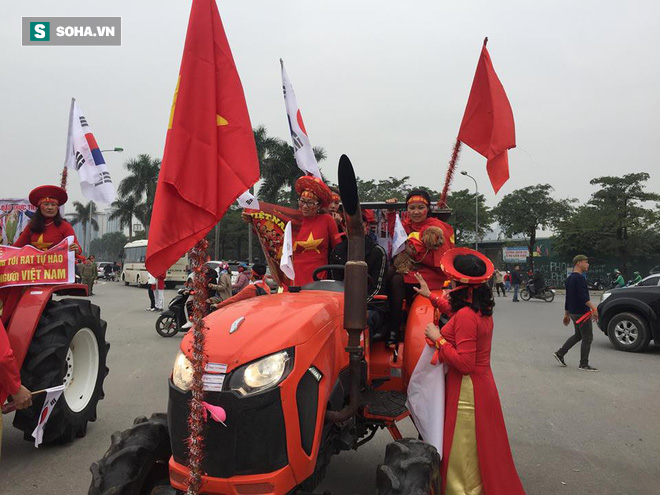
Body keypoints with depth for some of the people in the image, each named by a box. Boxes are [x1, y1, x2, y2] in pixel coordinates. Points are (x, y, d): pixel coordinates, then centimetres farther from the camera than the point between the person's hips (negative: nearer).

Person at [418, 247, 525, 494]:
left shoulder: (465, 316, -24)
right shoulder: (481, 310, 4)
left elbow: (464, 364, -26)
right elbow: (455, 313, 26)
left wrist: (438, 339, -18)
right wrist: (430, 296, 30)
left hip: (466, 392, -9)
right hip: (482, 385, 9)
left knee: (463, 456, 4)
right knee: (481, 453, 22)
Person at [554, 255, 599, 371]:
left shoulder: (569, 278, 14)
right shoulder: (579, 278, -16)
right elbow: (583, 297, -26)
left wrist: (566, 314, 22)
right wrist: (594, 309, -28)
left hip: (573, 312, 9)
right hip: (581, 313, -9)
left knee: (578, 335, 19)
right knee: (587, 338, -1)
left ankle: (560, 353, 16)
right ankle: (584, 365, 4)